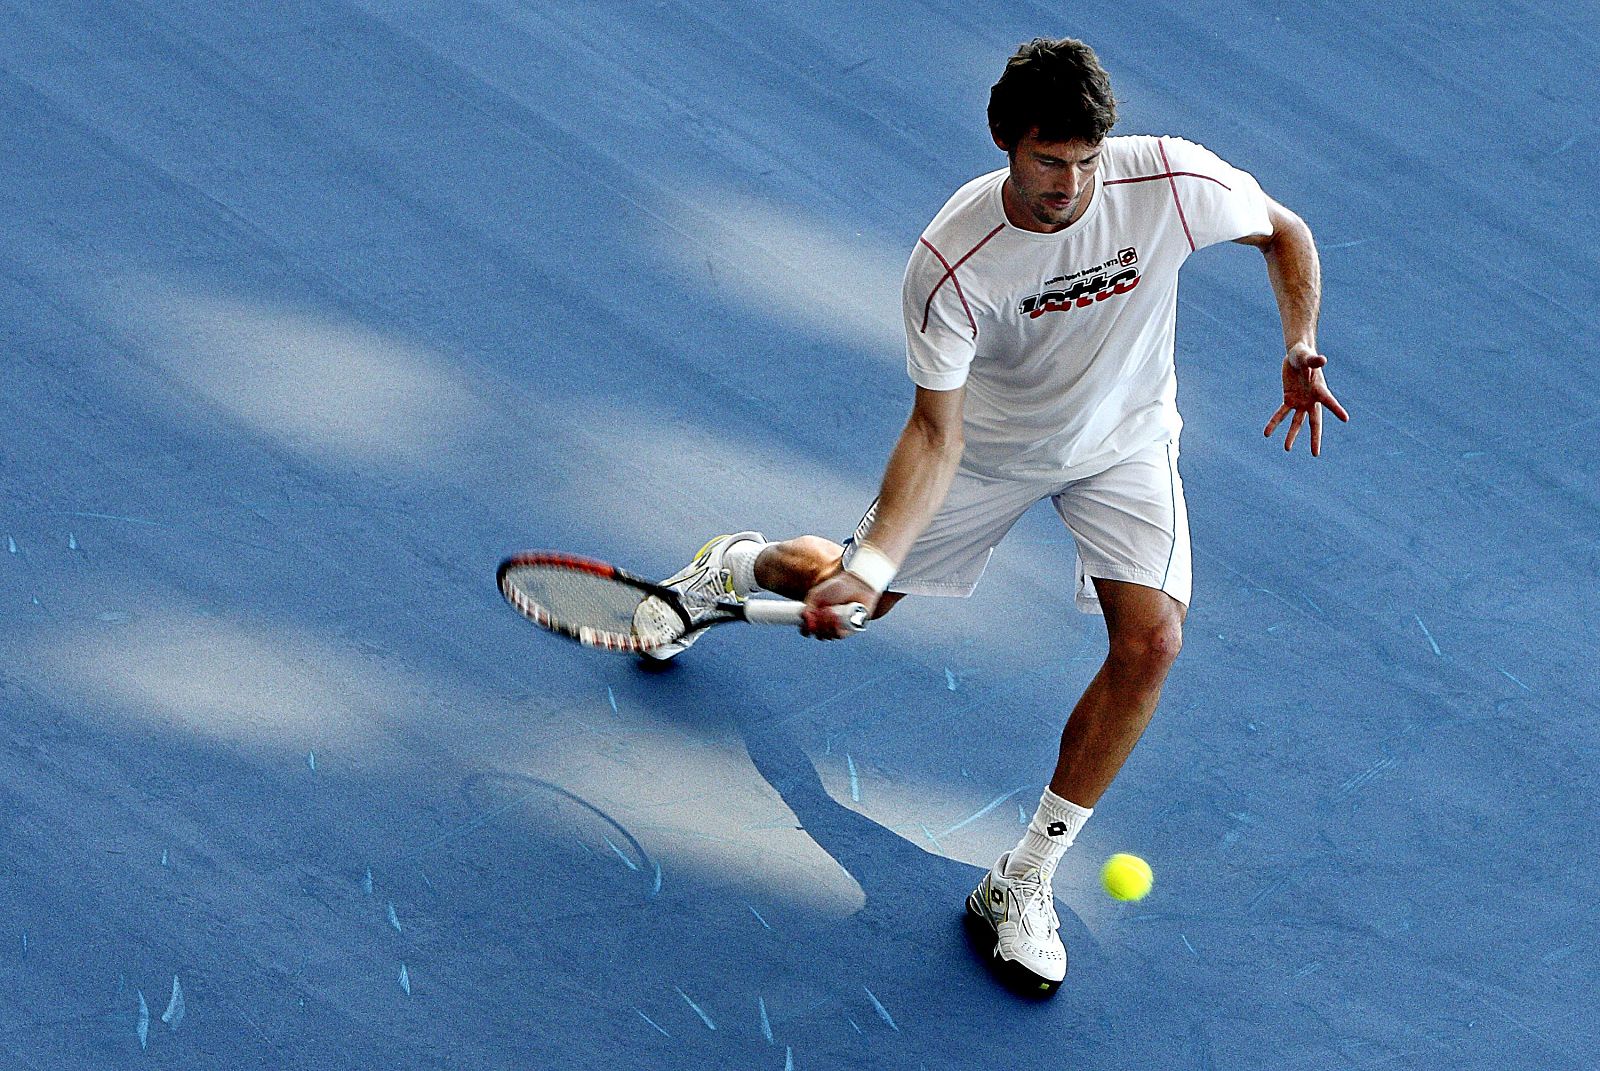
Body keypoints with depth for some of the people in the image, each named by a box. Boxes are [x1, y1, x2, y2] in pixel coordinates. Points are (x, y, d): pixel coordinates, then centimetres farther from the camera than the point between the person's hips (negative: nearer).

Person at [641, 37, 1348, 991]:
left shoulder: (1172, 179, -29)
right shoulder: (952, 261, -32)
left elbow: (1286, 232, -7)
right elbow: (936, 432, -28)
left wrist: (1301, 350, -21)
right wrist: (869, 565, -39)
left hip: (1124, 442, 1)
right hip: (987, 436, -1)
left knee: (1150, 642, -19)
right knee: (844, 593, 8)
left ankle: (1023, 884, -5)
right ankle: (738, 564, 50)